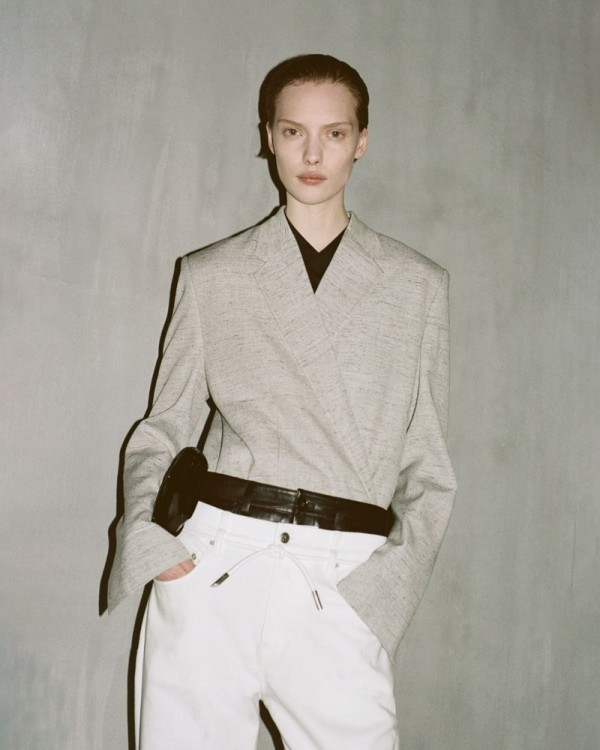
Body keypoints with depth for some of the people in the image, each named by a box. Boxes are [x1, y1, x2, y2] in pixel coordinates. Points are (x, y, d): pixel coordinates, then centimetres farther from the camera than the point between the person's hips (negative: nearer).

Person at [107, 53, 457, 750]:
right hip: (213, 563, 1)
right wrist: (143, 529, -5)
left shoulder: (418, 284, 10)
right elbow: (163, 424, 12)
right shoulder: (212, 274, 10)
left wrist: (393, 576, -5)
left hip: (344, 586, 0)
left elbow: (428, 463, 10)